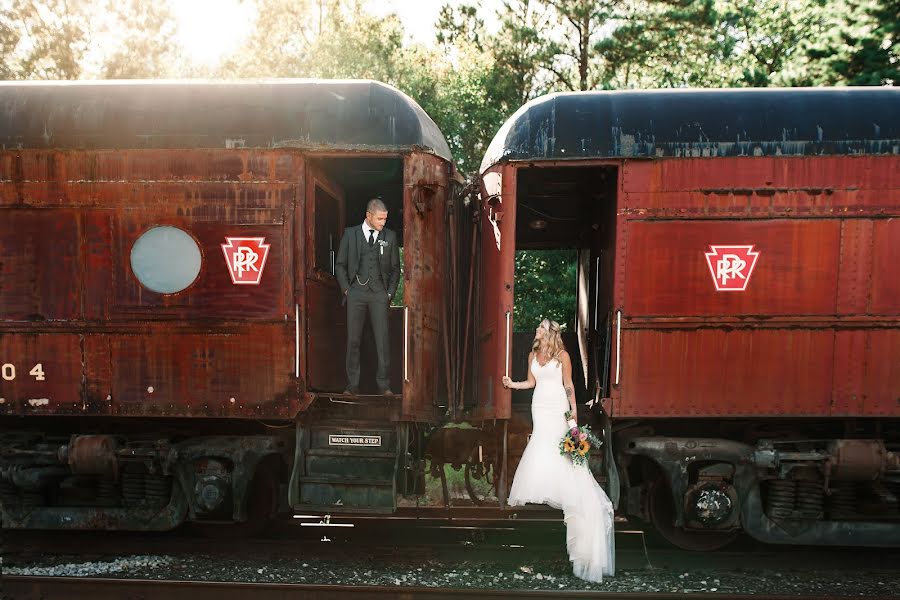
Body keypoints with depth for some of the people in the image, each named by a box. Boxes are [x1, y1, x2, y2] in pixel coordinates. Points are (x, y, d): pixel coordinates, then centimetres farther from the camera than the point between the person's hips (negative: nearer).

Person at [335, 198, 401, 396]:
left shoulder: (390, 236, 8)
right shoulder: (350, 234, 5)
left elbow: (395, 267, 12)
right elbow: (340, 264, 8)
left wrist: (390, 292, 3)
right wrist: (346, 289, 0)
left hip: (379, 293, 0)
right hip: (356, 292, 0)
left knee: (383, 339, -4)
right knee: (353, 339, 2)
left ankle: (384, 385, 3)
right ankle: (352, 385, 9)